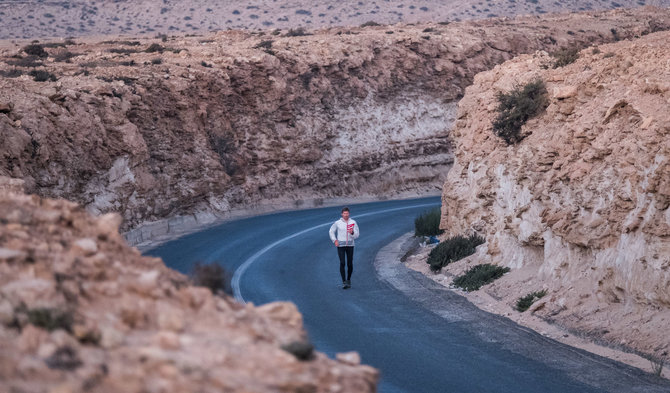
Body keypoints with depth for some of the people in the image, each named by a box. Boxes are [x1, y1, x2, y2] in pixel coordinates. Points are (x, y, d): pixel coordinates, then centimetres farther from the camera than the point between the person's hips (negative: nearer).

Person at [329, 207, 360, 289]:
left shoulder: (353, 223, 0)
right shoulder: (337, 223, -1)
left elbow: (356, 235, -1)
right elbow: (331, 231, 13)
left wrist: (352, 233, -23)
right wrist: (334, 240, 2)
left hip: (350, 245, 1)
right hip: (341, 245, -1)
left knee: (350, 264, 3)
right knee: (342, 263, -10)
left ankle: (348, 280, 23)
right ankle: (344, 282, -8)